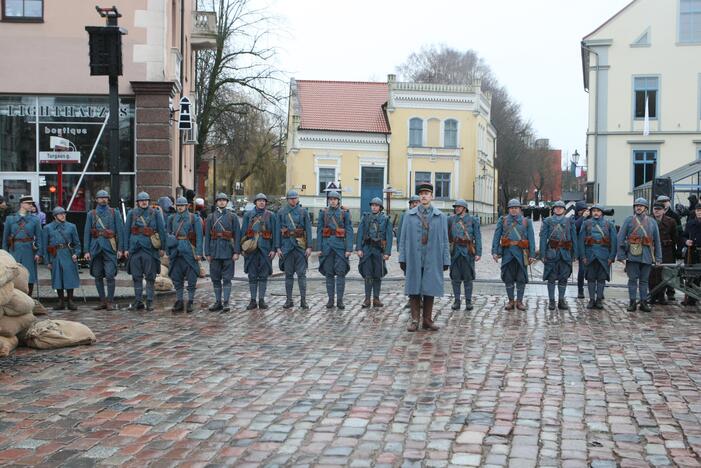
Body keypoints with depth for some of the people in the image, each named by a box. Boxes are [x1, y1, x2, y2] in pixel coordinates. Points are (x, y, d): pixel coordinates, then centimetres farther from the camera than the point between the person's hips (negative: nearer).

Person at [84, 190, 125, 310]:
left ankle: (110, 302, 0)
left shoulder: (115, 213, 6)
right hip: (96, 248, 3)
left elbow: (120, 231, 2)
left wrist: (120, 249, -6)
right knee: (98, 276, 6)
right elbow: (87, 233, 8)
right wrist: (86, 251, 1)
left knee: (110, 276, -8)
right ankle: (102, 301, 15)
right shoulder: (91, 214, 11)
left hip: (110, 248, -3)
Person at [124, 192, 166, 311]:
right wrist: (126, 248, 4)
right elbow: (126, 231, 9)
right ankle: (138, 301, 13)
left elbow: (162, 230, 5)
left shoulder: (155, 213, 5)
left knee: (150, 277, 0)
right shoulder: (131, 213, 9)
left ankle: (149, 301, 6)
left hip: (150, 248, -2)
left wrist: (161, 248, 1)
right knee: (136, 277, 6)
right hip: (135, 248, 2)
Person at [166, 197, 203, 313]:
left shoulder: (194, 218, -1)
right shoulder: (171, 218, 11)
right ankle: (179, 302, 15)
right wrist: (168, 251, 8)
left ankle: (190, 302, 8)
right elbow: (167, 233, 16)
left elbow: (199, 236, -4)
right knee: (176, 278, 7)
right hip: (175, 251, 4)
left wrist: (198, 252, -11)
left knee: (191, 277, 0)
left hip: (189, 251, -4)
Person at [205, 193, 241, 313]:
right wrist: (207, 253, 1)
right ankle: (218, 302, 14)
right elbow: (207, 236, 6)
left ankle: (226, 303, -3)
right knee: (215, 279, 6)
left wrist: (236, 252, -8)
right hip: (215, 251, 2)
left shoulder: (233, 217, 4)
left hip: (228, 251, -2)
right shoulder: (210, 217, 8)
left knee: (227, 278, -3)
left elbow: (237, 235, 0)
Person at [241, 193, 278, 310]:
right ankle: (253, 300, 9)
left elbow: (275, 233, 2)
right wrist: (243, 247, -1)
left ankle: (261, 300, 10)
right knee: (252, 275, 4)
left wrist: (274, 249, -5)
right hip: (251, 248, 1)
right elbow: (243, 231, 6)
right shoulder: (248, 215, 7)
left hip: (265, 248, -1)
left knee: (263, 275, 3)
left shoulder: (270, 216, 4)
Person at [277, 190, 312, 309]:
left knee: (301, 273, -2)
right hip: (287, 245, 1)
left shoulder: (303, 212, 4)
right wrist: (278, 247, -2)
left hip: (300, 245, -1)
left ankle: (303, 300, 1)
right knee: (288, 274, 6)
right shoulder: (281, 212, 6)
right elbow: (278, 230, 5)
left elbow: (308, 230, 2)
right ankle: (289, 300, 12)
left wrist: (309, 247, -5)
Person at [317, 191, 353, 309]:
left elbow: (349, 231, -2)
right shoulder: (323, 213, 7)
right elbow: (319, 231, 7)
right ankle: (330, 299, 10)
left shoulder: (345, 213, 2)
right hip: (327, 245, 2)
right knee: (329, 273, 4)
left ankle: (340, 300, 0)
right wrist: (319, 248, 0)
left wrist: (349, 249, -9)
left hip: (340, 245, -2)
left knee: (341, 273, -5)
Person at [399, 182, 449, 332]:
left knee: (430, 290, 5)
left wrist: (446, 260, 0)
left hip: (432, 261, 0)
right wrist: (402, 258, 0)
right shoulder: (409, 215, 7)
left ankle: (427, 320, 13)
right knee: (413, 290, 2)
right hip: (414, 259, 0)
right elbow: (404, 238, 6)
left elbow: (444, 240, 5)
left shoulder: (441, 216, 7)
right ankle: (415, 320, 9)